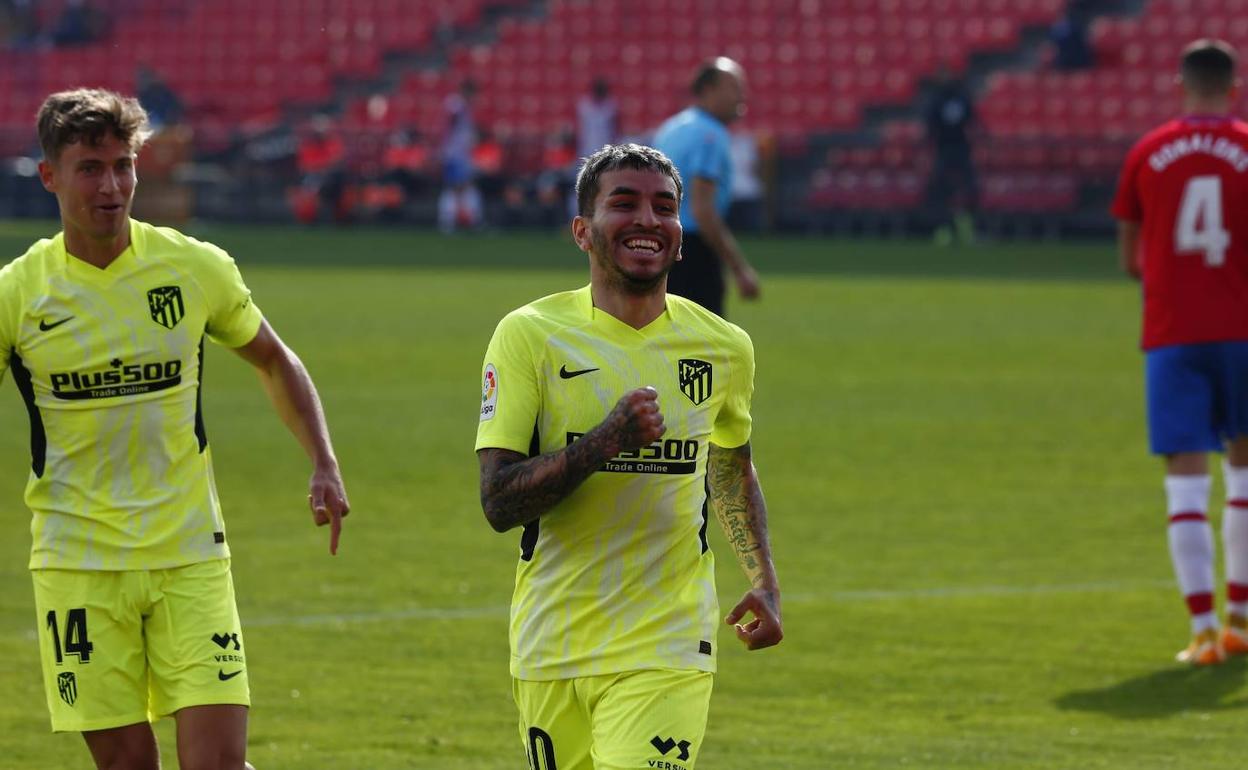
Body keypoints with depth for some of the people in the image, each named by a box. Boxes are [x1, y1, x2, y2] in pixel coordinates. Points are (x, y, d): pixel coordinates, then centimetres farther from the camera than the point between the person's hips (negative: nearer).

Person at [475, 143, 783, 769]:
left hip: (666, 653, 0)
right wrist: (606, 440, -23)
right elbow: (498, 501, -12)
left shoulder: (724, 348, 5)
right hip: (551, 647, 0)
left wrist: (764, 581, 17)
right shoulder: (531, 334, -5)